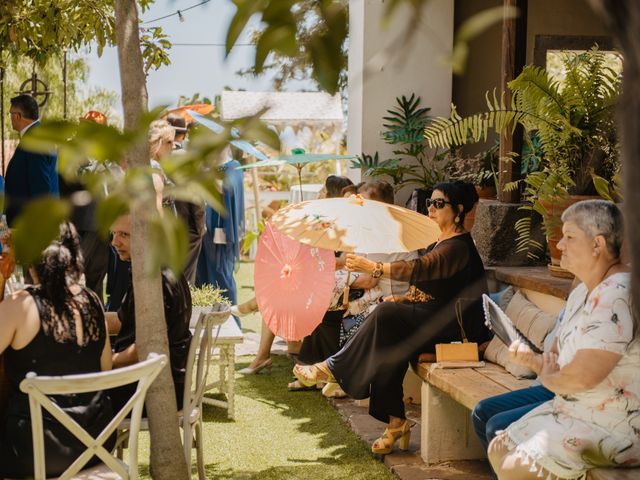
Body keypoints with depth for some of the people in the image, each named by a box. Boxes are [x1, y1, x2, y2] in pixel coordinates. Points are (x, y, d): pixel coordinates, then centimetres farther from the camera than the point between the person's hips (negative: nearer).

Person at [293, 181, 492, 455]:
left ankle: (332, 368, -15)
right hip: (429, 319, 9)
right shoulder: (440, 243, 18)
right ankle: (396, 422, -17)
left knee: (386, 315, -25)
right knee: (390, 338, -17)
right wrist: (402, 298, 2)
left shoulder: (458, 246, -13)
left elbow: (419, 268, -28)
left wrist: (372, 267, -35)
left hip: (454, 327, -9)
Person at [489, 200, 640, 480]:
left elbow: (581, 377, -30)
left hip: (614, 429, -10)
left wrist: (547, 378, -8)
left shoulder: (616, 298, -24)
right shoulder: (582, 292, 10)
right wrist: (533, 360, -6)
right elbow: (559, 357, 17)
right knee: (499, 450, 12)